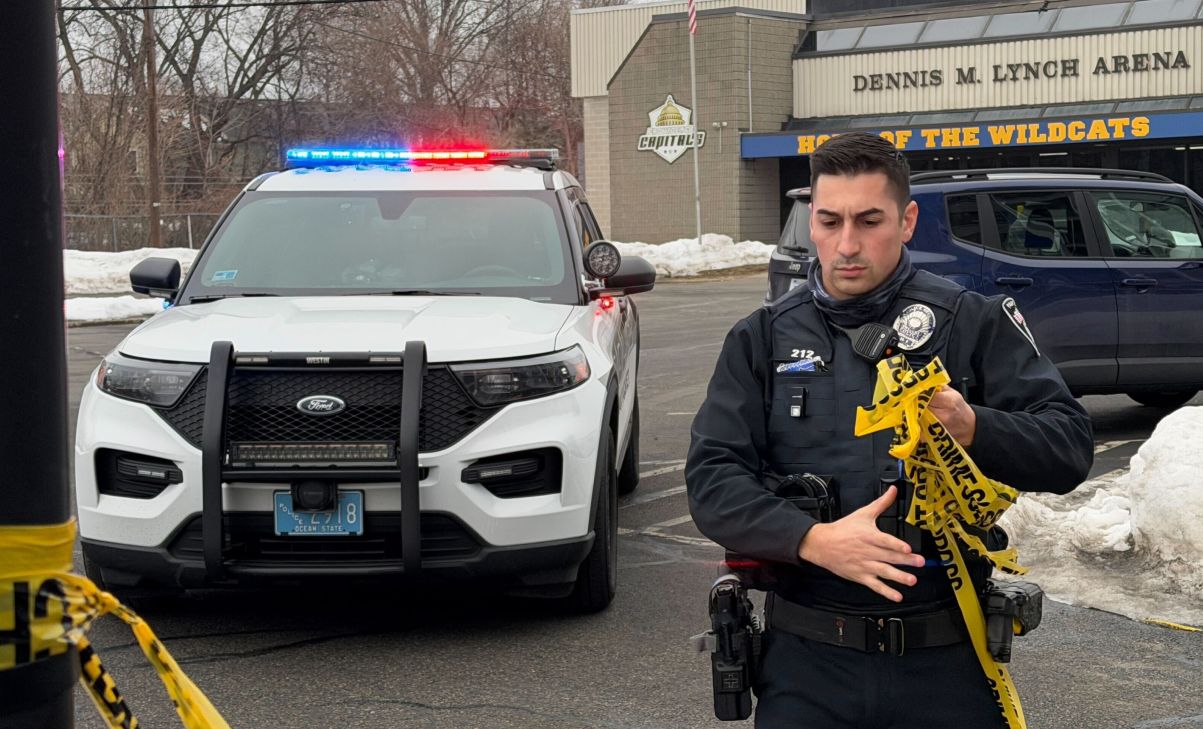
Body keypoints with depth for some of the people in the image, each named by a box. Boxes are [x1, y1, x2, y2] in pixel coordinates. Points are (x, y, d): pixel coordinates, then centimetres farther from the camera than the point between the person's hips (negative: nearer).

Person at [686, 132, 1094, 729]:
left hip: (949, 658, 0)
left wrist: (973, 429, -23)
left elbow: (1070, 445, -3)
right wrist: (813, 540, -20)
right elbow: (712, 477, -3)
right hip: (808, 658, 1)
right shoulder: (764, 339, 6)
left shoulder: (974, 322, 2)